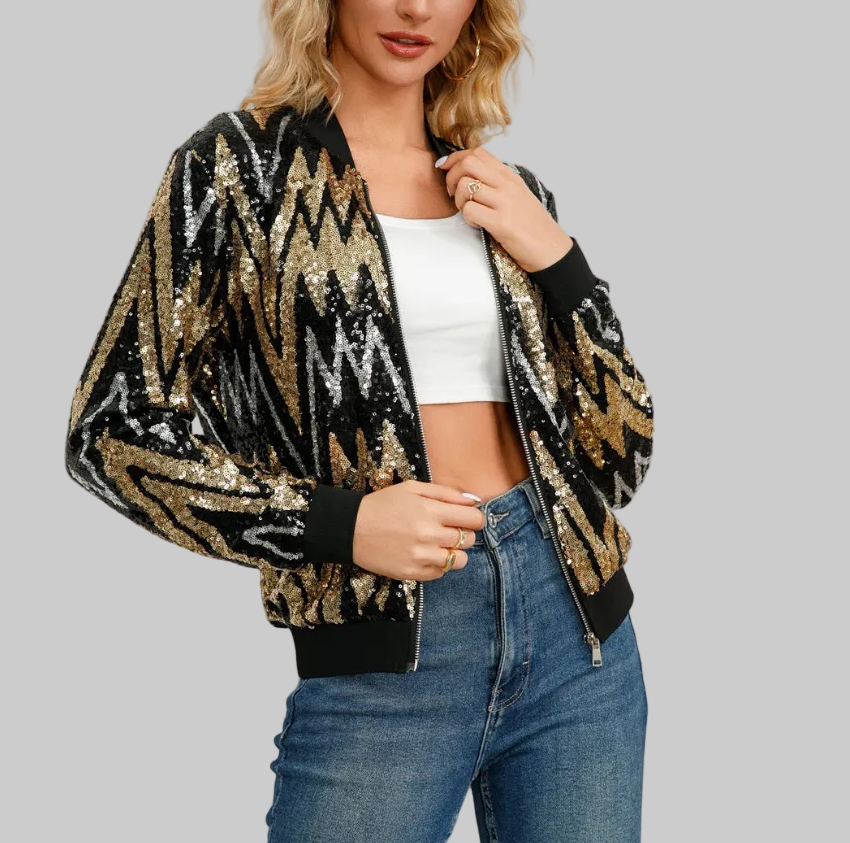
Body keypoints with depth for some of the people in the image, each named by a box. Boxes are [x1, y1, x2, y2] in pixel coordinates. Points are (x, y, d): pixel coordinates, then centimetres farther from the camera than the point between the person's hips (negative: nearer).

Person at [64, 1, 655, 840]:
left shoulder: (511, 194, 11)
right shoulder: (237, 163, -1)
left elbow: (621, 455, 9)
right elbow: (113, 427, -3)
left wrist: (556, 259, -4)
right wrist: (338, 523, -13)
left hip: (573, 616, 4)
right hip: (383, 657, -4)